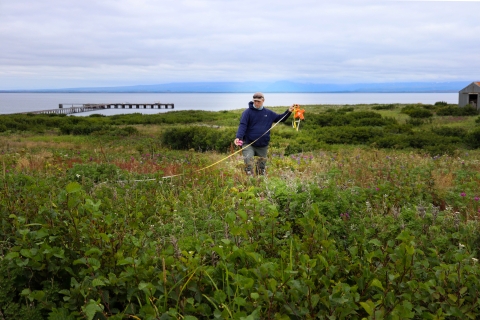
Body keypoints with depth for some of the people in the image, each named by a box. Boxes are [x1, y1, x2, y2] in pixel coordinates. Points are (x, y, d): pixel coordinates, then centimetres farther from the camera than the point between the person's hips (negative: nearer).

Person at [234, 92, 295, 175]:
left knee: (261, 166, 13)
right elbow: (242, 125, -15)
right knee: (248, 163, -16)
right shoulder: (248, 112, -6)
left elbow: (280, 118, 21)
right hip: (249, 144, -4)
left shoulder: (269, 113, 9)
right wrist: (238, 137, -30)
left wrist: (289, 111, 6)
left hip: (263, 146, 4)